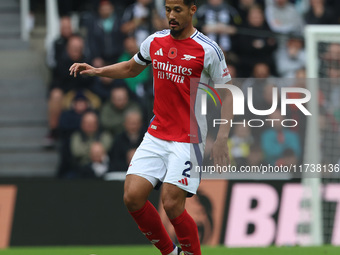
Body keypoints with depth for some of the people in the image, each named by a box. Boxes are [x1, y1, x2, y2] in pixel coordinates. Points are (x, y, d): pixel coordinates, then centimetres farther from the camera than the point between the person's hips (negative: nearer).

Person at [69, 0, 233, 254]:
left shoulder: (208, 50, -9)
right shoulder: (155, 42, 6)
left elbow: (226, 94, -4)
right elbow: (131, 68, 25)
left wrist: (222, 139, -13)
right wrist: (97, 70, 10)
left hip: (188, 139, -5)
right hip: (156, 135, 5)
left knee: (172, 204, -14)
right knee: (133, 196, -6)